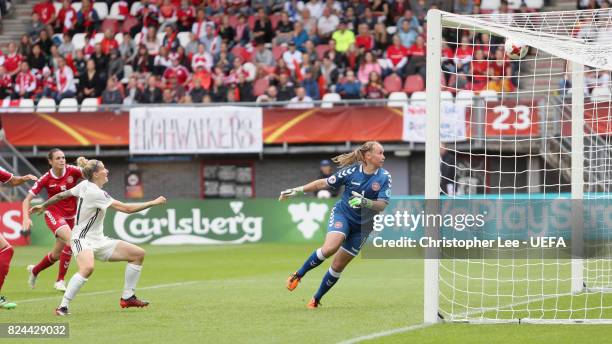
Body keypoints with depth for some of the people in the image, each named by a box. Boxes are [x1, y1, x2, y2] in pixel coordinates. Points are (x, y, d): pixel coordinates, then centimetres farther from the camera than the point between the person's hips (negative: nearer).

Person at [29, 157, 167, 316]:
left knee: (138, 254, 4)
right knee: (87, 267, -41)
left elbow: (62, 195, 14)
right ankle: (62, 306, -31)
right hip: (82, 239, -10)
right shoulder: (95, 193, -22)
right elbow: (126, 208, -24)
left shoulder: (85, 185, 4)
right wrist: (153, 203, -18)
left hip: (98, 240, 10)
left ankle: (127, 297, 13)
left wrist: (43, 206, 31)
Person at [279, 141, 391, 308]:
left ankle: (316, 299, 20)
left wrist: (365, 202, -34)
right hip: (342, 214, -2)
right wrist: (297, 190, -2)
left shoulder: (384, 177, -8)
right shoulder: (351, 171, -11)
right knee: (330, 248, -30)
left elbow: (382, 205, -14)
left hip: (362, 225, 2)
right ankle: (298, 275, -9)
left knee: (338, 265, 3)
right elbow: (323, 183, -2)